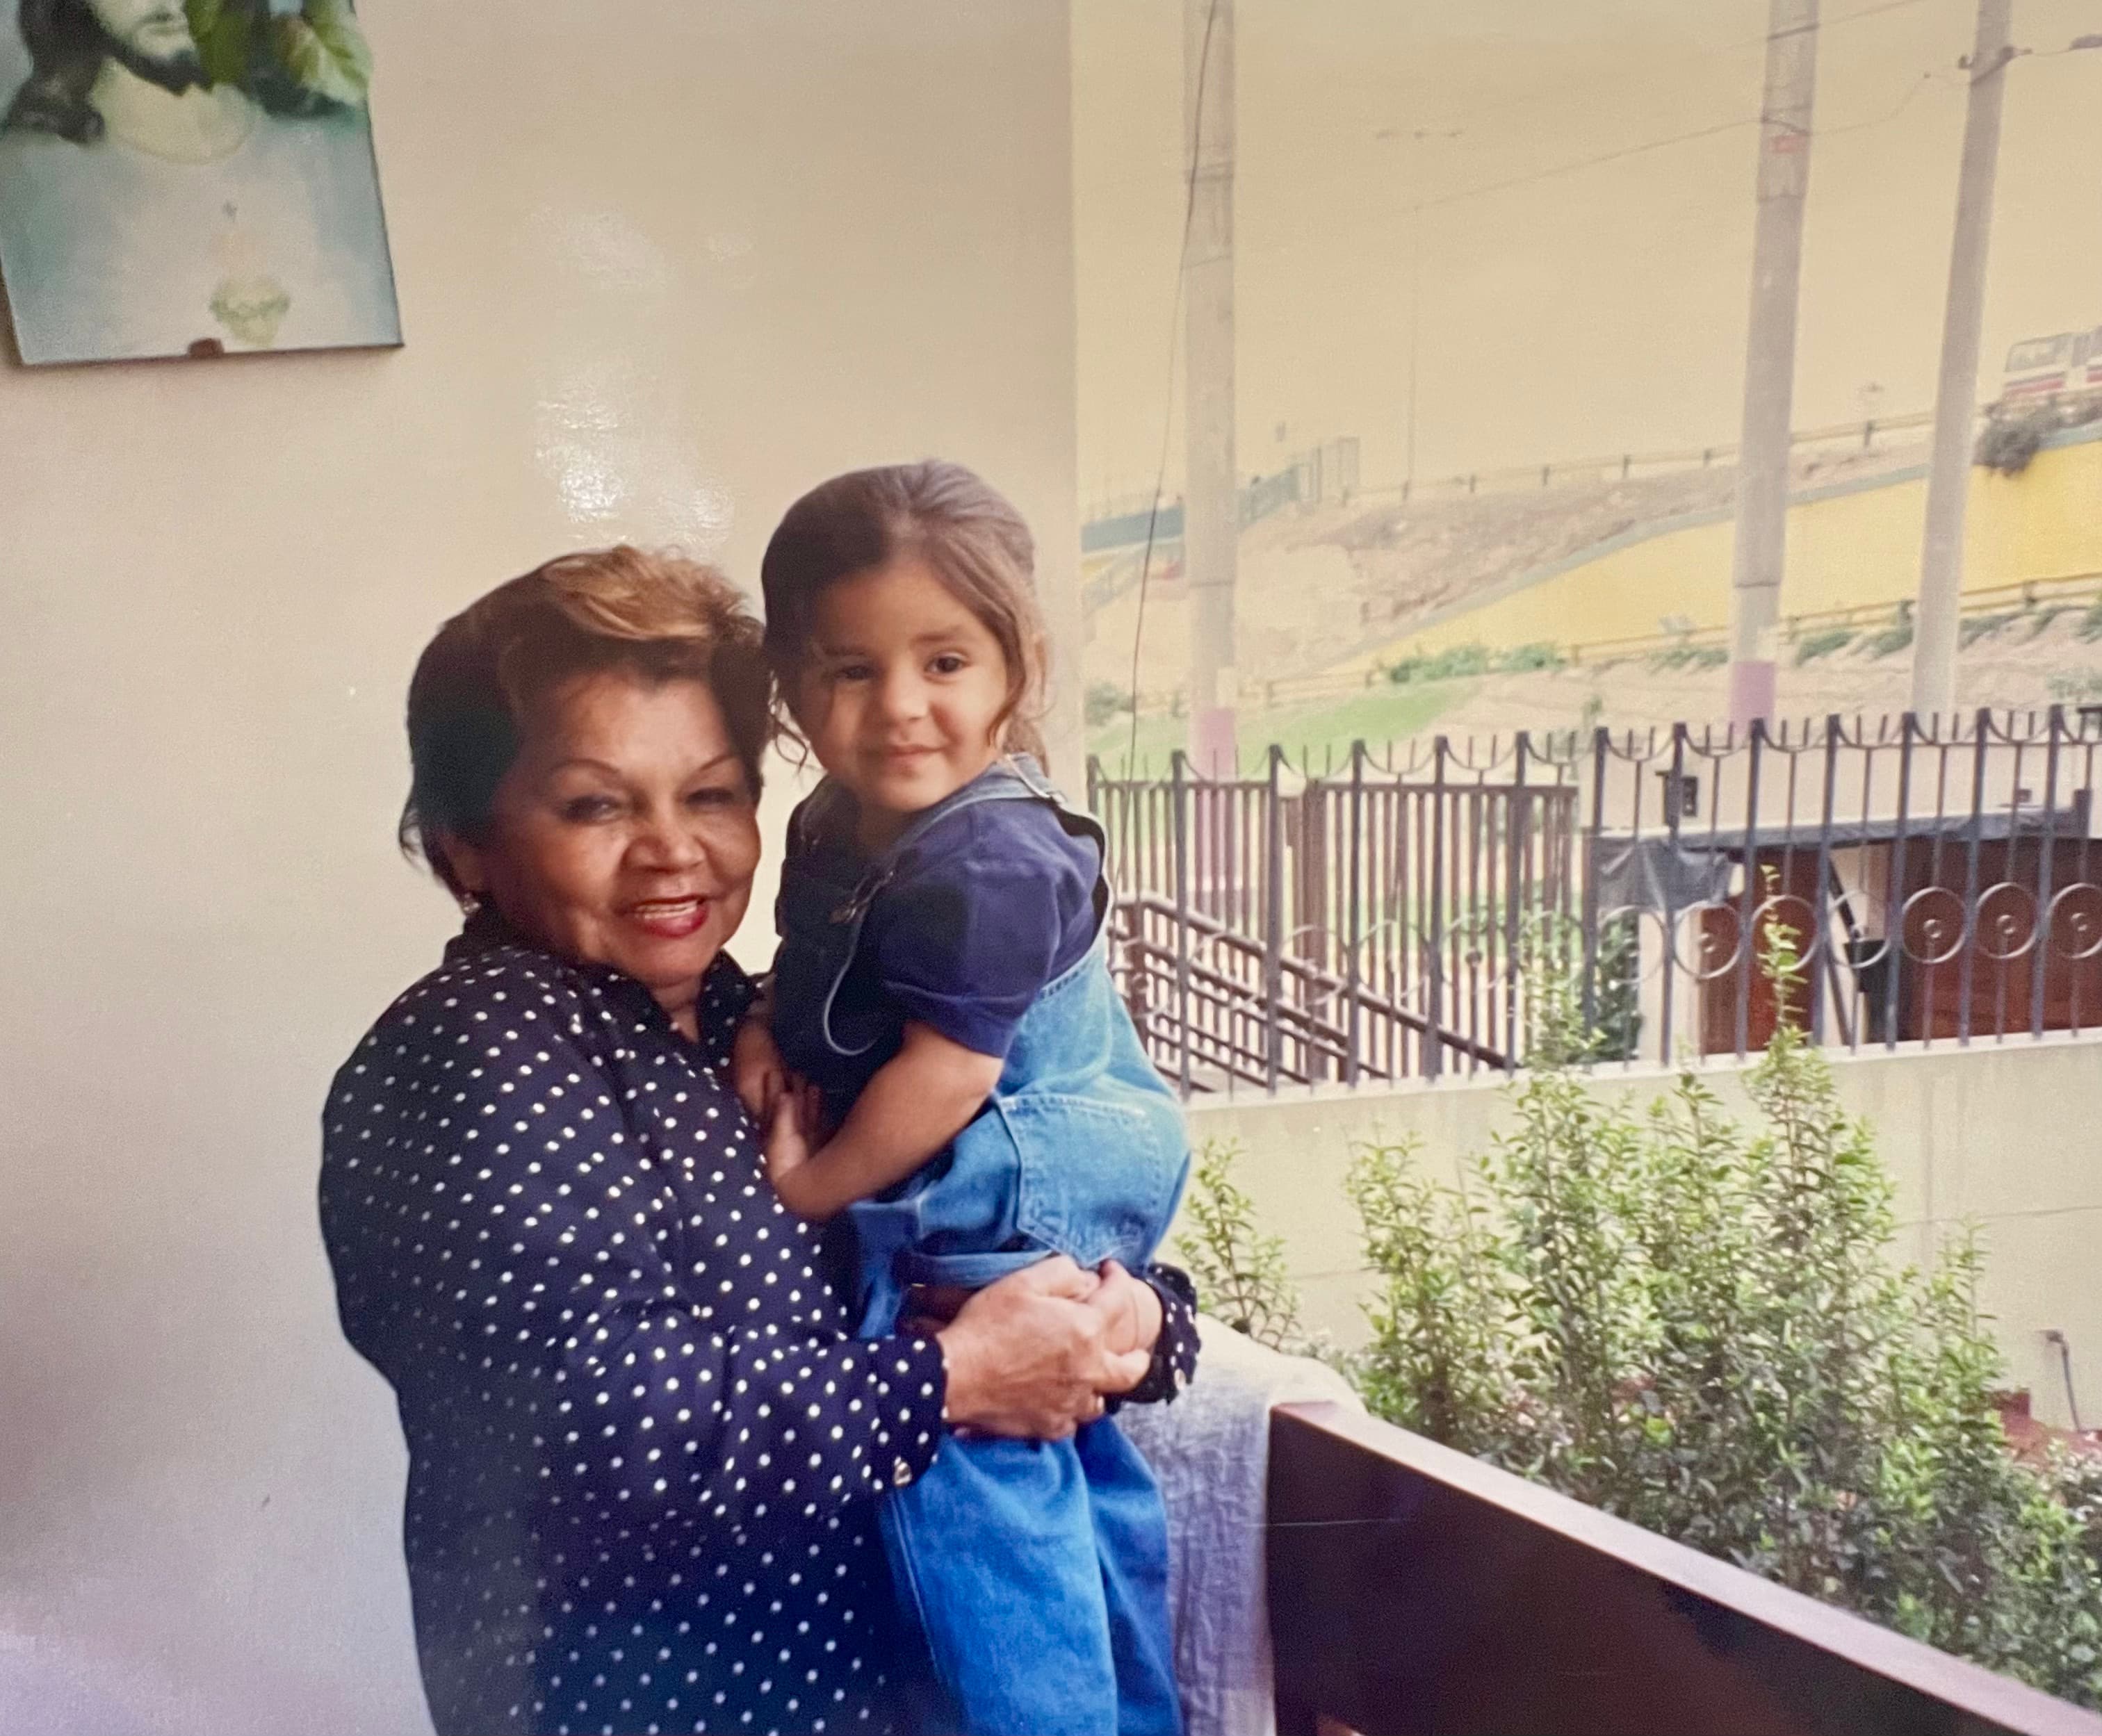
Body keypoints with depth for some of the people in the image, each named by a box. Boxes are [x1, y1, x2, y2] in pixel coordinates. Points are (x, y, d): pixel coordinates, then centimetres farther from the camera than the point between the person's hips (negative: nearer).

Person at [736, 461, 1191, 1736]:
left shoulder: (984, 864, -26)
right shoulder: (839, 824, 2)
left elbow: (947, 1073, -26)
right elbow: (813, 976, 16)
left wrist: (811, 1188, -14)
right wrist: (764, 1035, -4)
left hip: (1005, 1206, -10)